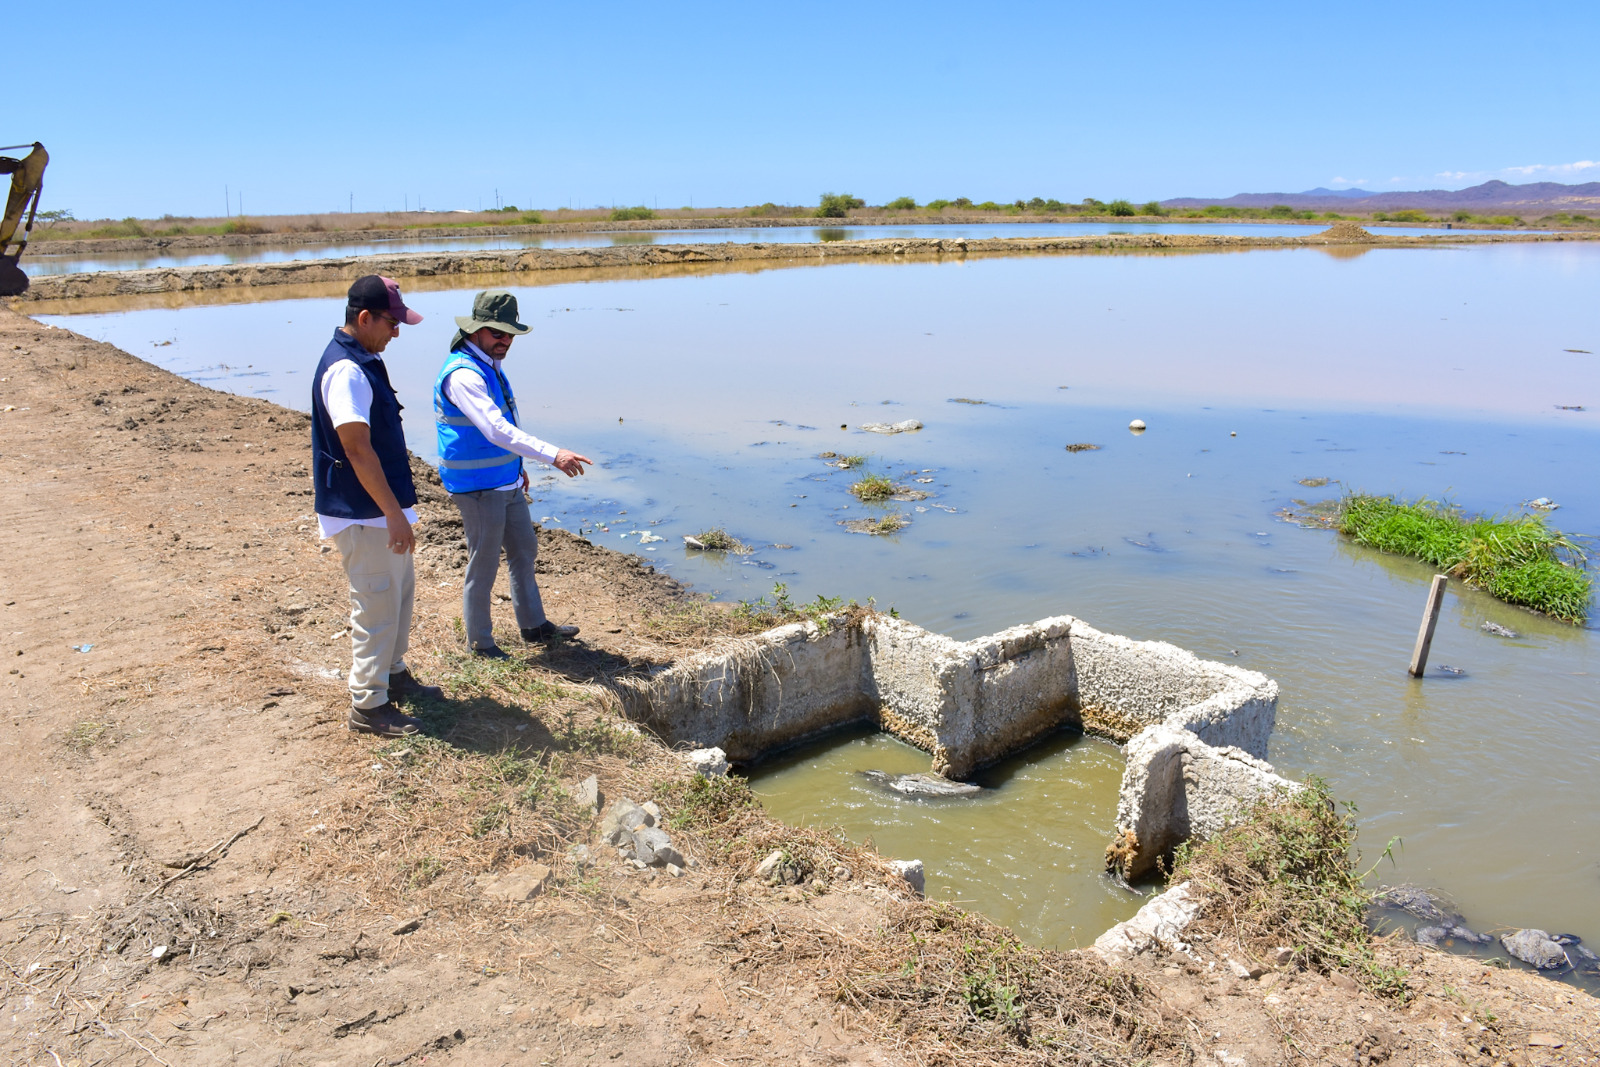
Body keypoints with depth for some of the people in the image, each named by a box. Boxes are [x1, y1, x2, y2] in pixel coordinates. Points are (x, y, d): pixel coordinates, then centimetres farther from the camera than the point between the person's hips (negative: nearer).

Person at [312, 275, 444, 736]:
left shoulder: (363, 361, 11)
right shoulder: (345, 370, -21)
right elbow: (357, 449, -26)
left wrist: (398, 507, 23)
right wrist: (395, 514, -25)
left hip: (383, 507, 10)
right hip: (363, 514, -10)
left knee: (401, 589, 21)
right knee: (377, 607, -2)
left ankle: (394, 674, 37)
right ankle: (368, 705, 9)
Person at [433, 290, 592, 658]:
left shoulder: (489, 365, 9)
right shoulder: (462, 374, -23)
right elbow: (497, 430, -35)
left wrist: (517, 466, 25)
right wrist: (554, 455, -43)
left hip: (507, 483, 10)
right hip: (478, 487, -10)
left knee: (524, 552, 18)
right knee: (483, 565, 2)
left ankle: (534, 625, 33)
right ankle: (479, 639, 19)